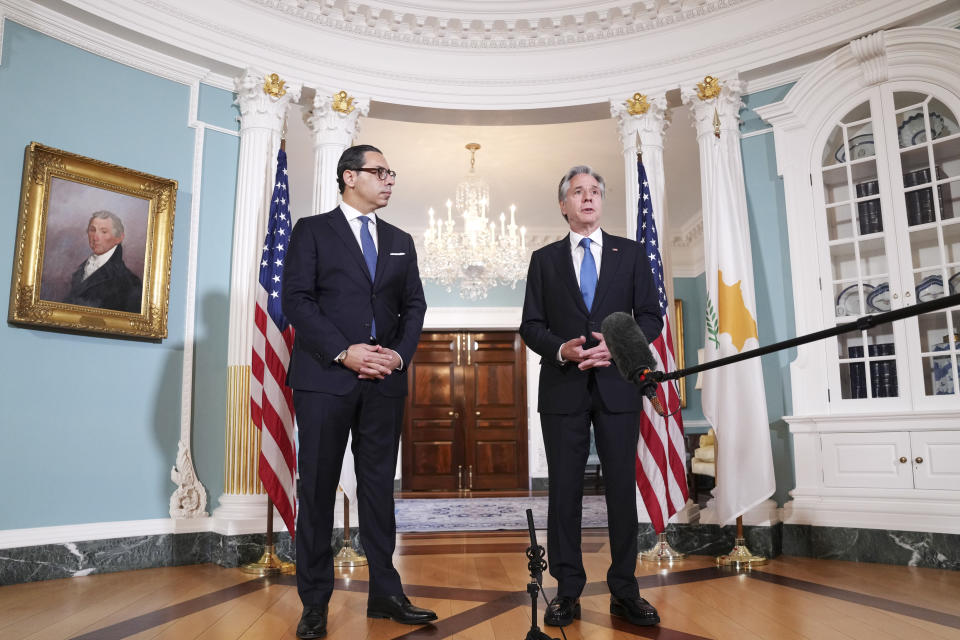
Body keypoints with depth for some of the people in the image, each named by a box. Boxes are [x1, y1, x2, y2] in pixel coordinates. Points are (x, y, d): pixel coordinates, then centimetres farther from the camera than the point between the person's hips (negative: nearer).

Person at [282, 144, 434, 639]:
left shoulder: (400, 241, 17)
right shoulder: (312, 231, 4)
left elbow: (414, 305, 13)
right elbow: (296, 299, -6)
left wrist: (399, 354, -5)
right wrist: (344, 352, -14)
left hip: (385, 380, 4)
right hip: (324, 377, -3)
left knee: (379, 485, 8)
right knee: (318, 487, 3)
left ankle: (385, 593, 17)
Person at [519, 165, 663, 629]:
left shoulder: (630, 254, 10)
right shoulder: (544, 259, 10)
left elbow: (651, 316, 6)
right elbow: (531, 326, 5)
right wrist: (561, 349, -14)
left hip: (617, 385, 0)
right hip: (563, 387, 0)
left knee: (622, 486, 4)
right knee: (565, 489, 4)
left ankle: (624, 591, 16)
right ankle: (567, 592, 14)